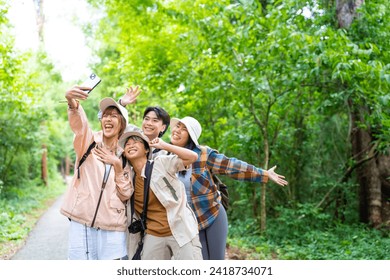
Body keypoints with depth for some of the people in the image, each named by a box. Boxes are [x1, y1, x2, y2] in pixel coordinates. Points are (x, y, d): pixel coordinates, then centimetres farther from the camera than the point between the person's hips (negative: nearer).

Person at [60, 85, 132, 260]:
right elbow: (79, 122, -20)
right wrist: (73, 103, -42)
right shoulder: (89, 141, 5)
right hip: (82, 223, -2)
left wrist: (117, 165, -7)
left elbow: (125, 195, 6)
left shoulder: (123, 156, 11)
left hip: (112, 228, 2)